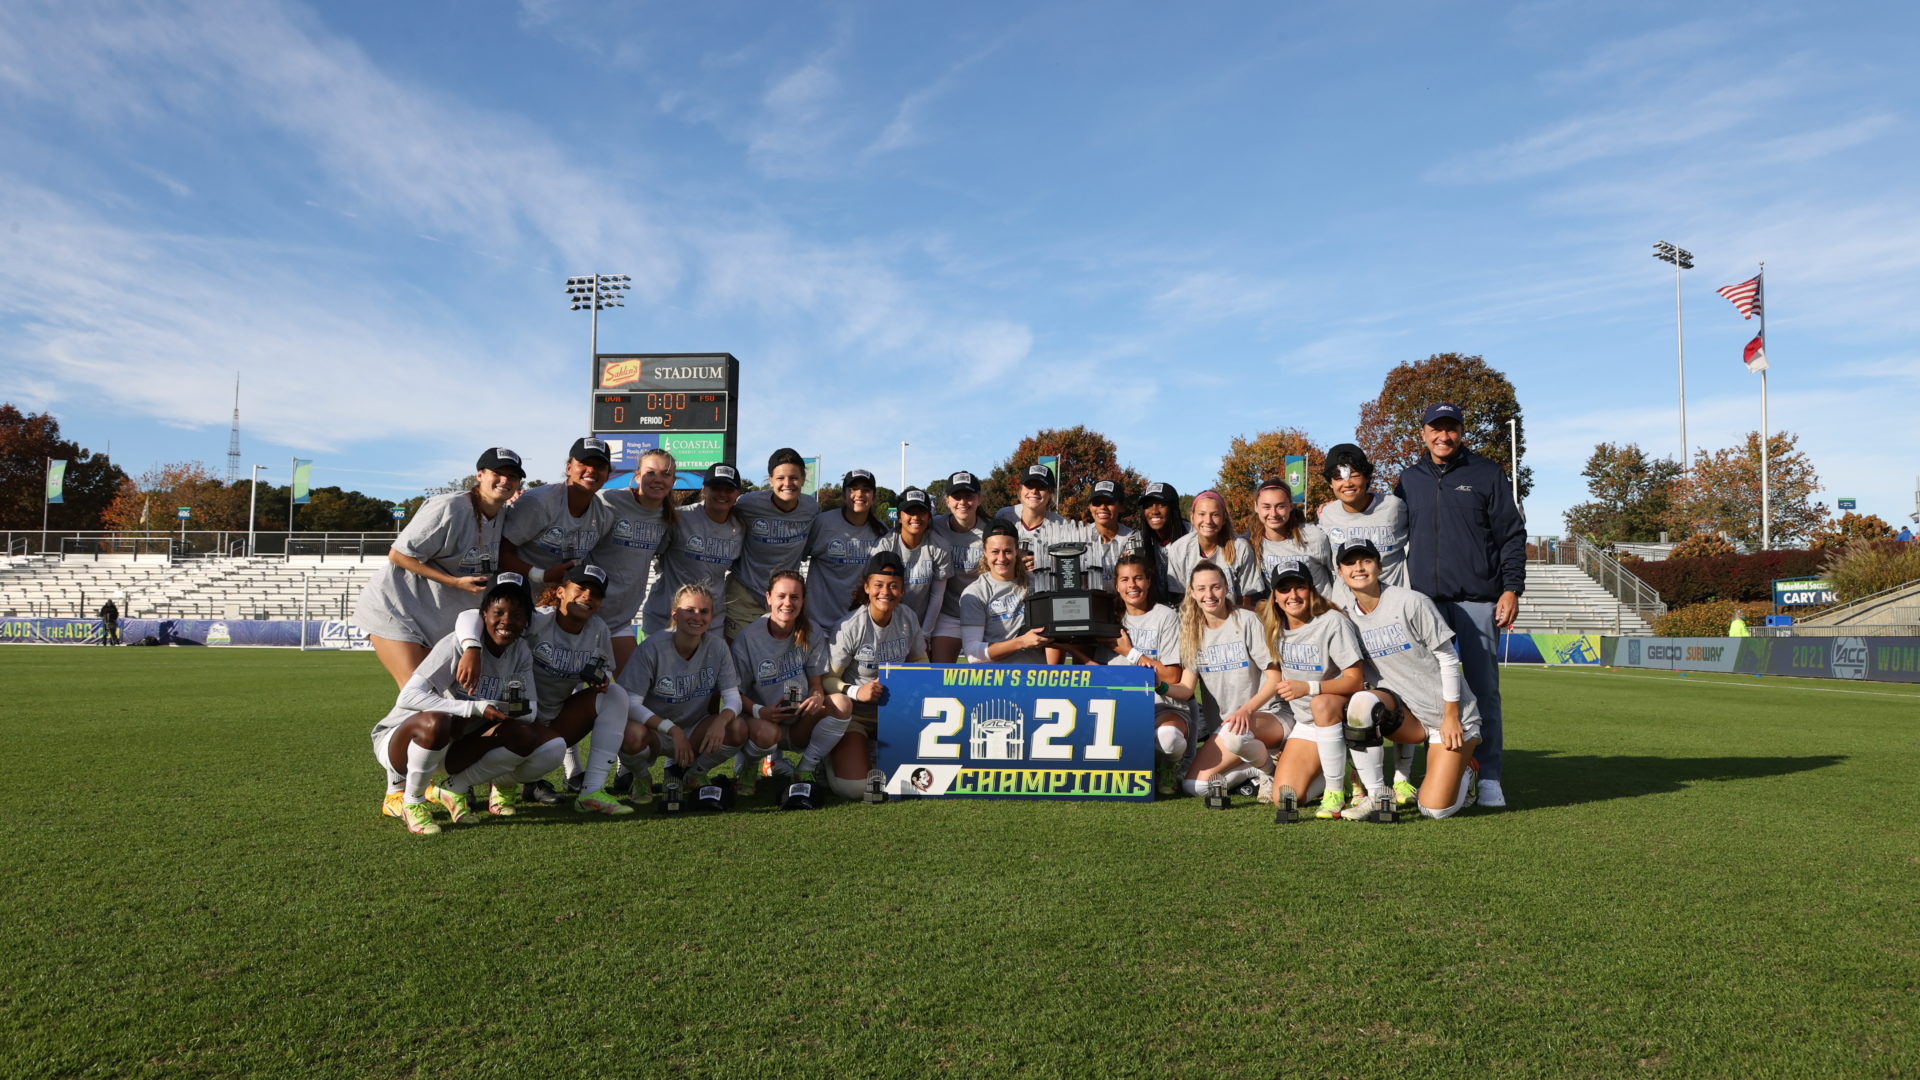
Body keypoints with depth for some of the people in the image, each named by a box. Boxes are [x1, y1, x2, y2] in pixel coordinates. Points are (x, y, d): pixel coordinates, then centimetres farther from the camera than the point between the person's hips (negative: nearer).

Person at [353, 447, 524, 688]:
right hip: (394, 609, -8)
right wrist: (455, 582, -23)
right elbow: (397, 554, -19)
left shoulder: (503, 515, 2)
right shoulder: (448, 508, -21)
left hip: (436, 620, 8)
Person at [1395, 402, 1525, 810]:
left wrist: (1511, 589, -4)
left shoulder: (1487, 474, 8)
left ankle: (1489, 777, 4)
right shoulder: (1409, 480, 15)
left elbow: (1512, 535, 4)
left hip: (1478, 600, -2)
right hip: (1426, 600, 3)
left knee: (1484, 689, -2)